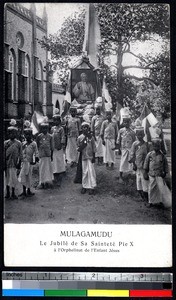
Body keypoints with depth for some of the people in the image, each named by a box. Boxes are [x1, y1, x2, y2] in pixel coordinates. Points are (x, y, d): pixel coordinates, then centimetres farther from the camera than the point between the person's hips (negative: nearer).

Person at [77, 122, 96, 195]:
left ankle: (92, 187, 0)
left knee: (91, 171, -5)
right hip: (83, 157, 1)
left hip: (90, 157, -1)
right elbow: (78, 148, 9)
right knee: (84, 172, 5)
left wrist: (94, 157, -1)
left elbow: (94, 148, 3)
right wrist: (80, 148, -14)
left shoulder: (91, 137, 0)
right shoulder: (80, 138, 2)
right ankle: (84, 186, 16)